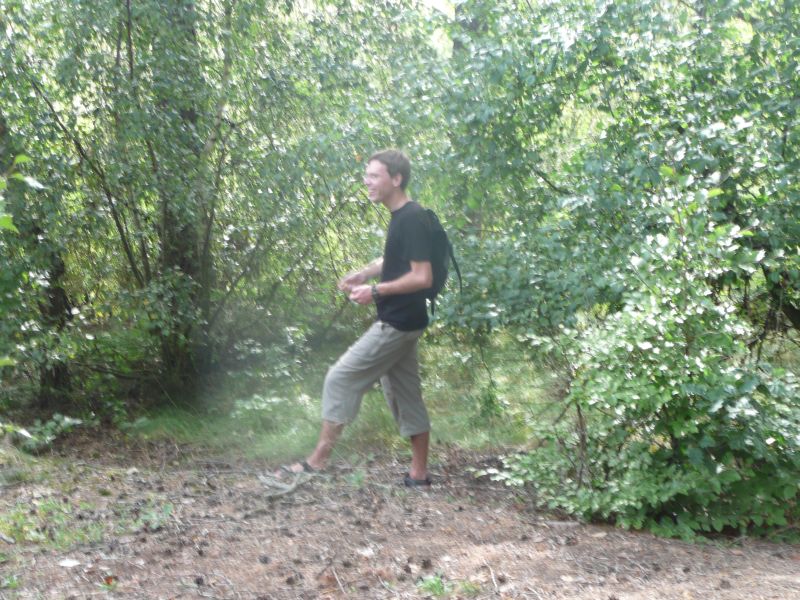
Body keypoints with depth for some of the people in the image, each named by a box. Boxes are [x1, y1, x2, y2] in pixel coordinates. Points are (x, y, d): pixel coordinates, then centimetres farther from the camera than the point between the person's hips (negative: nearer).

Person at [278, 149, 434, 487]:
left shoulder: (412, 219, -18)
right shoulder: (401, 218, 11)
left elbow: (423, 277, -23)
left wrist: (376, 291, -19)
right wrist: (364, 274, 12)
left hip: (398, 324, -10)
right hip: (399, 323, 10)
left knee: (341, 378, -5)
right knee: (404, 394, 13)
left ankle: (318, 461, 2)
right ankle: (419, 474, 19)